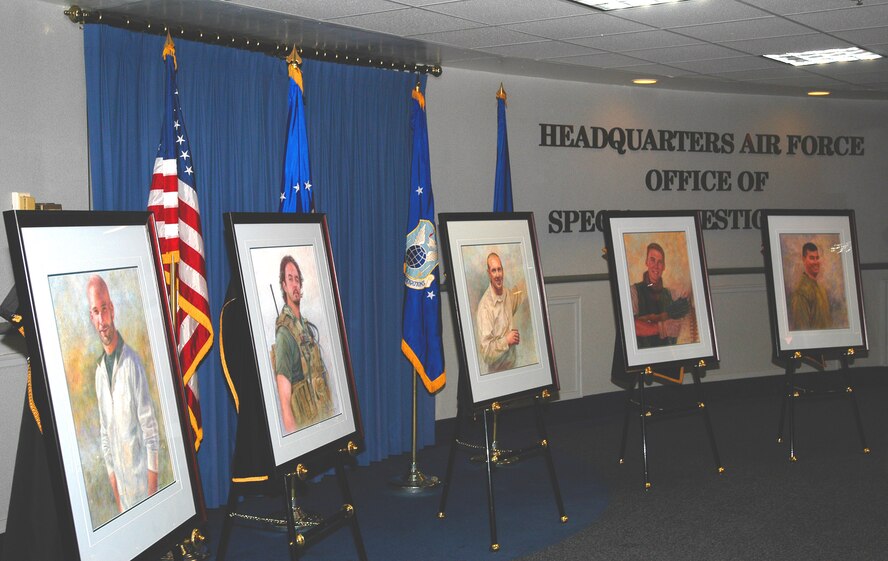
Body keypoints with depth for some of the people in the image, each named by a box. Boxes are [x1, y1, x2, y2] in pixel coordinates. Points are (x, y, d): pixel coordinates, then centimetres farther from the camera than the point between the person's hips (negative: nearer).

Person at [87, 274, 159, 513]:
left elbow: (150, 428, -14)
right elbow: (105, 433, 9)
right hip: (121, 477, 5)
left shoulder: (132, 362, -16)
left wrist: (153, 488, -14)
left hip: (141, 473, -5)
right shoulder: (99, 371, 3)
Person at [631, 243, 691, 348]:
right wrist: (663, 316, -11)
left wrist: (650, 319, -8)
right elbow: (633, 325, -12)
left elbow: (675, 329, 7)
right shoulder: (634, 290, 0)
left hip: (667, 348, 3)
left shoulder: (668, 293, 14)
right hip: (643, 349, -3)